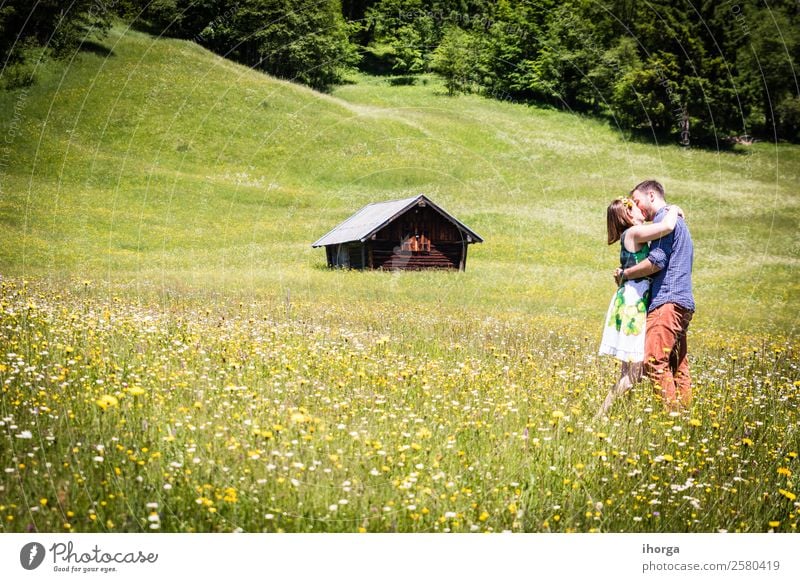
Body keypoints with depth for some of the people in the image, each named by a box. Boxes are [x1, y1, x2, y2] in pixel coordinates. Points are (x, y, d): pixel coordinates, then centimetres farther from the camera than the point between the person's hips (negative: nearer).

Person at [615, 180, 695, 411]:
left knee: (654, 361, -15)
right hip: (683, 304, 11)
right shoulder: (678, 220, 27)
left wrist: (624, 274, -5)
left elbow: (657, 261, -16)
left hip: (667, 301, -11)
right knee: (678, 365, 8)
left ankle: (672, 412, -18)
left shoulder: (664, 218, -5)